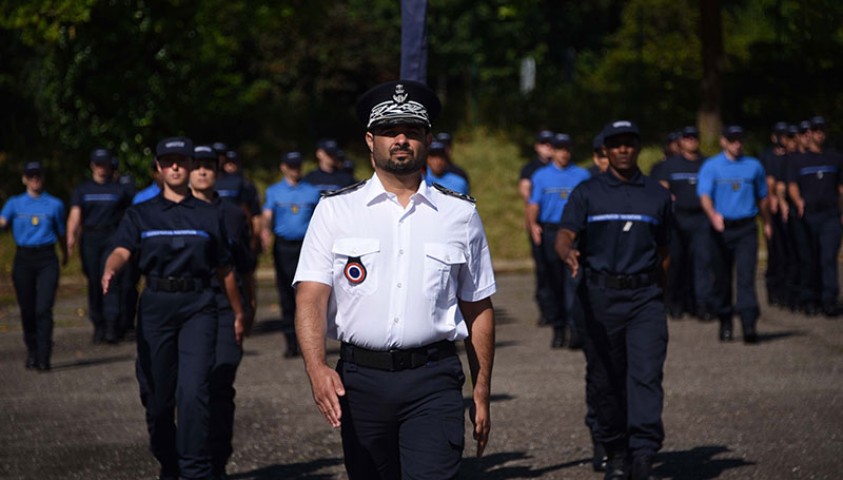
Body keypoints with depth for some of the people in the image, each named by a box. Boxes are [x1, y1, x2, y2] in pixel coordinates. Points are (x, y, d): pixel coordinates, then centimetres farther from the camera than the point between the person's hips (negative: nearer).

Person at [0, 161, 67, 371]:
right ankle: (32, 351, 24)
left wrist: (65, 254, 28)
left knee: (43, 309, -11)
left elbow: (60, 233, 17)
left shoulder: (54, 204, 8)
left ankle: (43, 359, -13)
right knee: (27, 309, 6)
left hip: (47, 259, -1)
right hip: (23, 258, 2)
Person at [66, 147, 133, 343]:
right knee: (94, 283, 4)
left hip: (112, 238, -2)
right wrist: (71, 237, -17)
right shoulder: (82, 190, 10)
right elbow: (75, 214, -1)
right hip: (89, 239, 2)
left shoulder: (119, 189, 10)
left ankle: (111, 326, -19)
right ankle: (98, 325, 14)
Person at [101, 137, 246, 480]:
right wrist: (110, 271, -30)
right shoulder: (141, 214, 10)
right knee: (157, 396, 5)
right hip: (156, 306, 1)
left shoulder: (209, 215, 12)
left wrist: (238, 313, 20)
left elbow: (224, 269, 17)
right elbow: (122, 251, -7)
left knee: (193, 391, -16)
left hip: (198, 306, -1)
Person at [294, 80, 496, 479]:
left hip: (433, 384, -1)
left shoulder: (460, 214, 9)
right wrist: (317, 369, -21)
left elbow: (479, 310, 13)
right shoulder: (335, 210, 6)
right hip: (360, 379, 1)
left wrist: (481, 395, 9)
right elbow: (310, 297, -4)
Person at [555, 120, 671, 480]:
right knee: (605, 380, 5)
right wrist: (569, 254, -29)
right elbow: (564, 235, -6)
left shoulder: (657, 195, 12)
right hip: (601, 296, 0)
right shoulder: (587, 193, 6)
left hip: (644, 297, 0)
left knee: (646, 374, -14)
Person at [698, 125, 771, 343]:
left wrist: (767, 223, 26)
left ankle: (749, 325, -18)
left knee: (746, 275, -11)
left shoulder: (754, 166, 11)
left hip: (746, 229, 0)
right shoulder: (711, 166, 2)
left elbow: (762, 197, 23)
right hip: (721, 227, 0)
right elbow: (704, 194, -12)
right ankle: (725, 323, 20)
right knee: (722, 277, 6)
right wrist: (713, 215, -30)